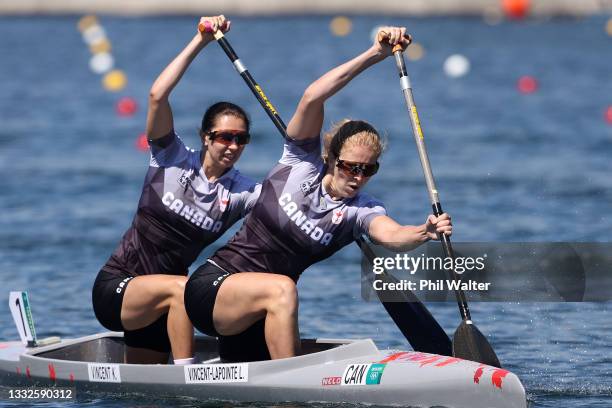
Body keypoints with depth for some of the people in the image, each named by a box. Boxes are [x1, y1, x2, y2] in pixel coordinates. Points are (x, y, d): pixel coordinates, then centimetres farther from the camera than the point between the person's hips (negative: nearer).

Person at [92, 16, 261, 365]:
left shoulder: (241, 192, -1)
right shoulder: (174, 160, -9)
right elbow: (158, 96, -23)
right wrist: (201, 41, -26)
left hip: (156, 302, 5)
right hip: (116, 289, -5)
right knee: (181, 287, -34)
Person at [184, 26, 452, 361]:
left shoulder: (360, 210, -3)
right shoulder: (302, 164, -6)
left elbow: (391, 235, -27)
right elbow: (312, 98, -20)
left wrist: (424, 233, -51)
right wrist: (374, 55, -28)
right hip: (212, 285, -5)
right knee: (281, 288, -33)